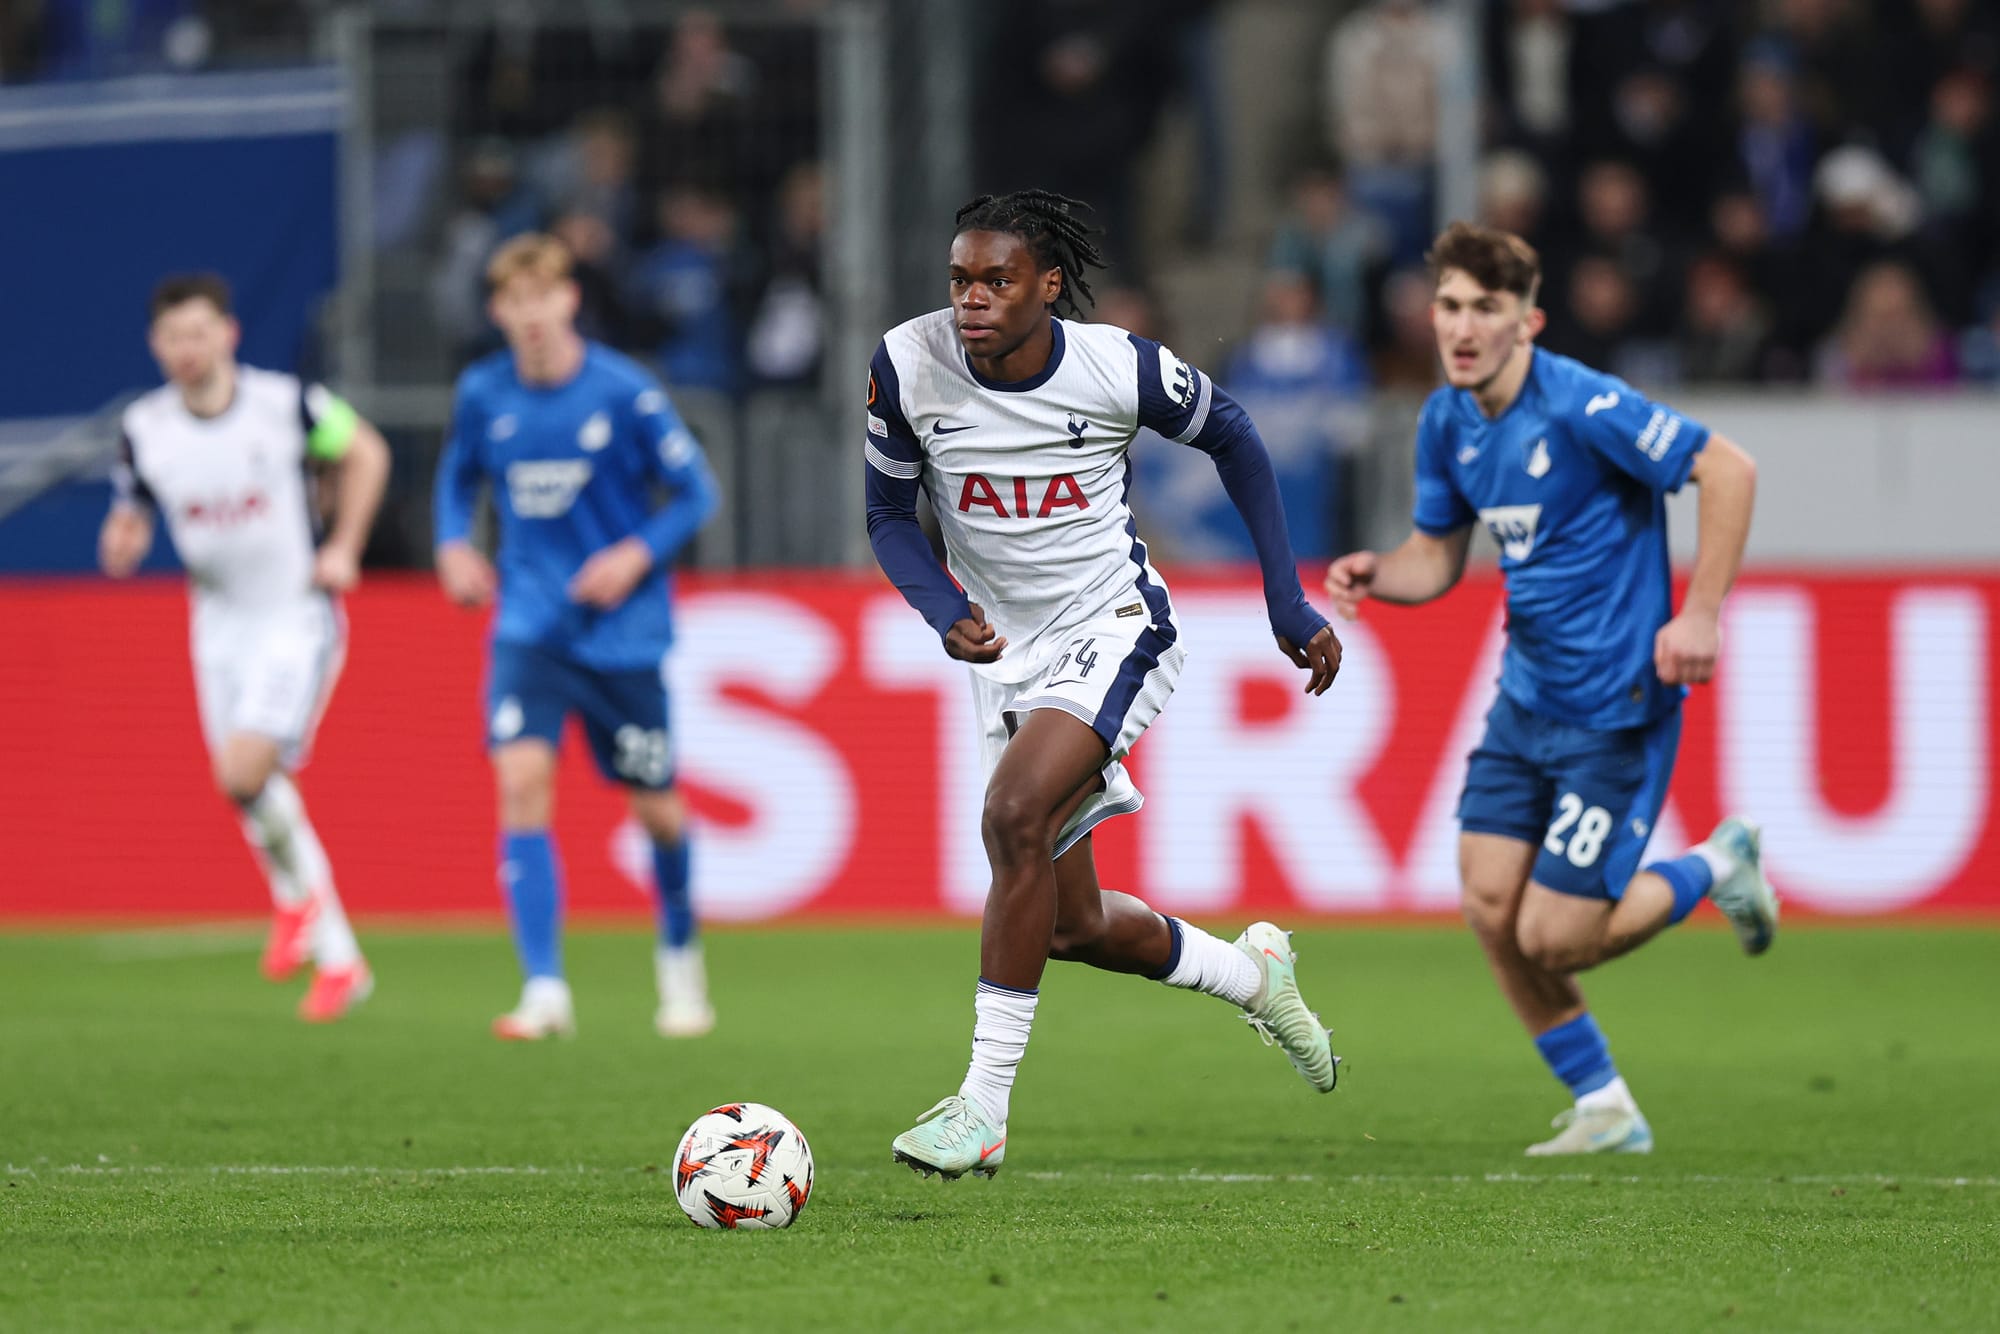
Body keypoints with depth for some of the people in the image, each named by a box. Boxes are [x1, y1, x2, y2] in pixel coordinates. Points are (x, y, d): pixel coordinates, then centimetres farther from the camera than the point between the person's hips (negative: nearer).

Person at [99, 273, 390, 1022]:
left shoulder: (288, 404, -12)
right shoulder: (144, 431, -4)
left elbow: (365, 454, 5)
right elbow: (128, 523, 7)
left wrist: (344, 549, -2)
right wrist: (122, 544, -17)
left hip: (297, 617, -5)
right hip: (219, 626, 5)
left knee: (246, 772, -22)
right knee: (245, 789, 6)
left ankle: (297, 889, 9)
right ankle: (337, 958, 21)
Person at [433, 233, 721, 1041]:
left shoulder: (626, 393, -11)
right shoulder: (483, 395, -1)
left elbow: (695, 493, -3)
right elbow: (458, 474, 18)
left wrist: (638, 555, -17)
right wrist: (453, 544, 0)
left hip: (624, 631, -2)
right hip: (530, 627, 2)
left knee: (656, 806, 6)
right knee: (522, 779, -19)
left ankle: (680, 956, 36)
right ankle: (545, 990, -20)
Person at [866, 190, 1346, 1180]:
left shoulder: (1121, 369, -17)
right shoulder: (908, 366, -13)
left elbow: (1230, 438, 2)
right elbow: (889, 514, 1)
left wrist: (1288, 605, 3)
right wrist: (945, 611, -19)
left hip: (1113, 628, -4)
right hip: (1007, 651, 5)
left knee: (1015, 815, -30)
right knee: (1072, 926, 8)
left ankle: (984, 1106, -26)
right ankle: (1250, 973, 39)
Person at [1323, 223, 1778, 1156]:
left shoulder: (1581, 407, -20)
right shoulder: (1445, 423, 4)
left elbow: (1729, 469, -17)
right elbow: (1436, 556, 16)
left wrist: (1701, 614, -20)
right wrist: (1373, 575, -7)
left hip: (1616, 709, -7)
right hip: (1526, 696, 7)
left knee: (1553, 939, -8)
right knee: (1490, 907, -1)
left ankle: (1716, 867, 19)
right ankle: (1605, 1112, 16)